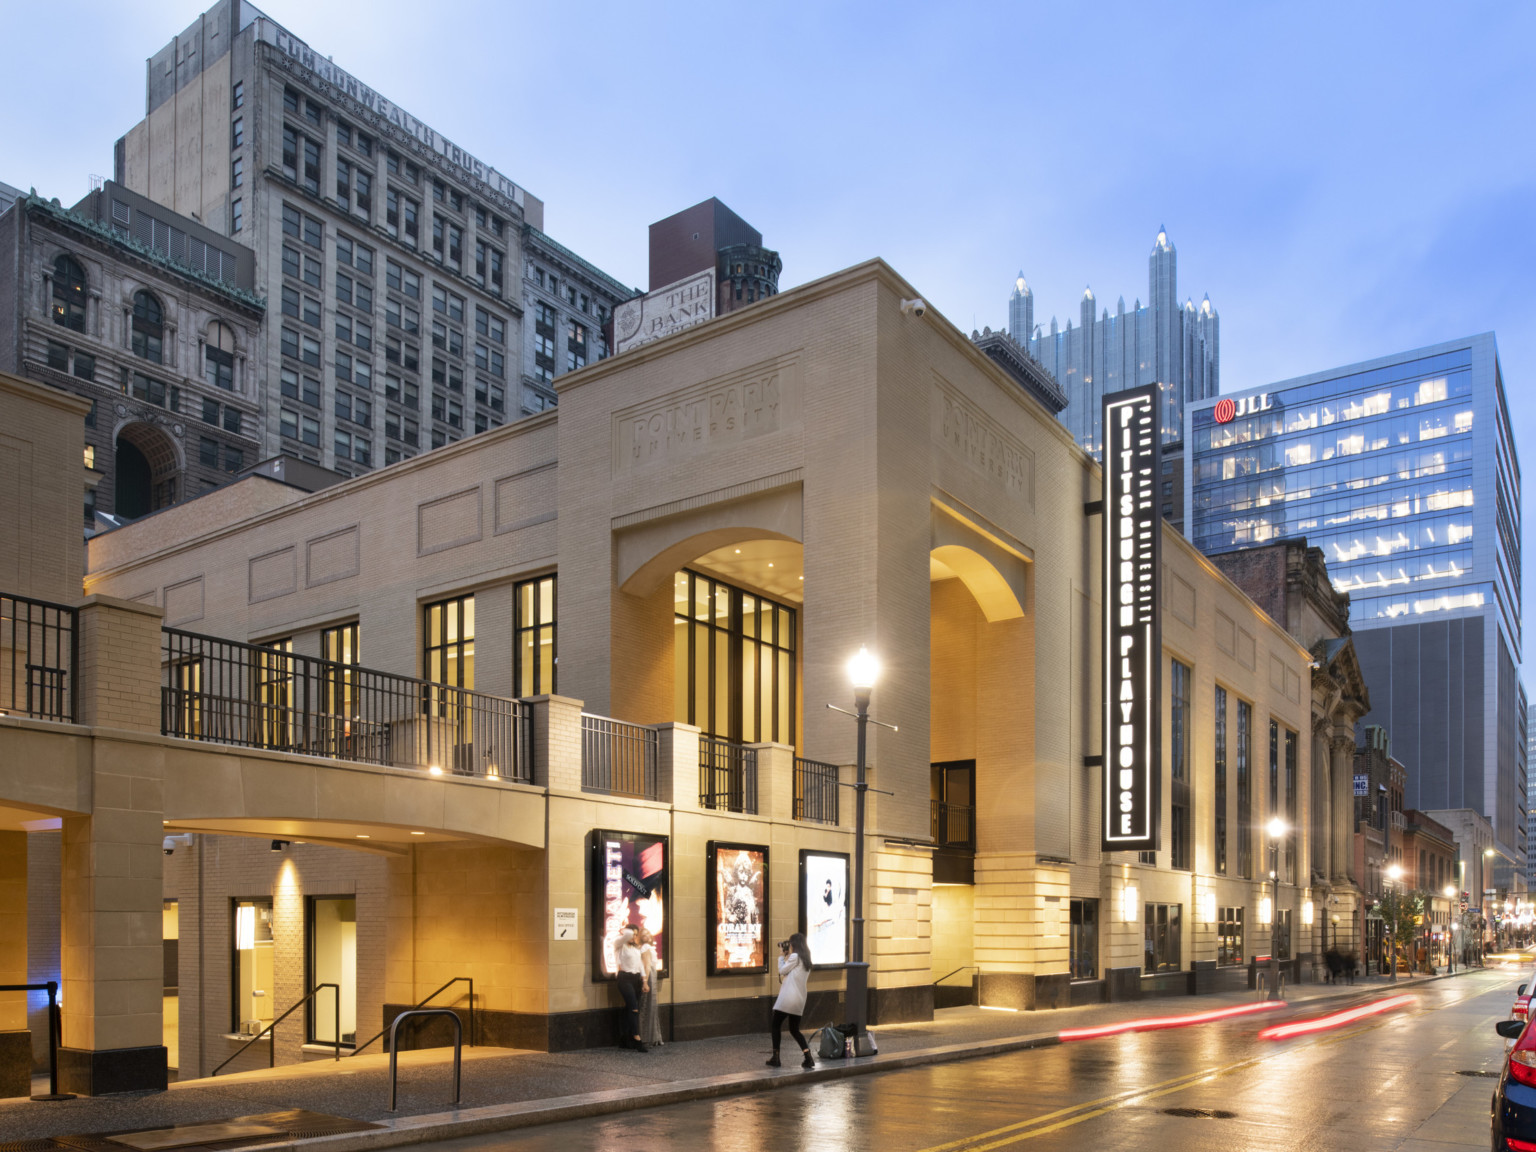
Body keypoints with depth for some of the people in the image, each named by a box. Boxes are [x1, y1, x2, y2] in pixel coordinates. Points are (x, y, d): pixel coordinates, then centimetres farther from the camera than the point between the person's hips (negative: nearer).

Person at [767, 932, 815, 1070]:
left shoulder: (795, 956, -9)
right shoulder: (806, 960, 16)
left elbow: (782, 971, 0)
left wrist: (782, 956, 11)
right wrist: (786, 956, 18)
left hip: (787, 999, -8)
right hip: (799, 1001, 8)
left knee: (776, 1026, 6)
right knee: (794, 1030, 13)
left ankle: (775, 1058, 4)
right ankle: (808, 1057, -3)